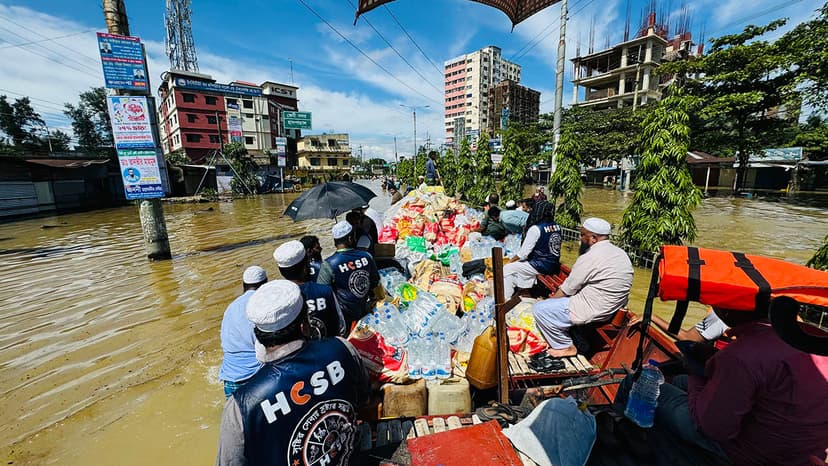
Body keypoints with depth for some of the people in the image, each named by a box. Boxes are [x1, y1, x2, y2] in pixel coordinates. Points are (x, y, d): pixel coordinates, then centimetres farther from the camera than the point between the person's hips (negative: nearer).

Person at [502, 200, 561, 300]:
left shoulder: (535, 229, -19)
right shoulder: (557, 227, 2)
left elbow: (523, 253, -17)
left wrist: (510, 261, -1)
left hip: (541, 266, -8)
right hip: (554, 265, 8)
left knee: (507, 269, 1)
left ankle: (506, 300, 6)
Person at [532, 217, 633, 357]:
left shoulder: (589, 258, -23)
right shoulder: (620, 253, 5)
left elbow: (566, 290, -15)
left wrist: (550, 299, 5)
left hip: (594, 311, -10)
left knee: (539, 308, -6)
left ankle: (566, 346, 6)